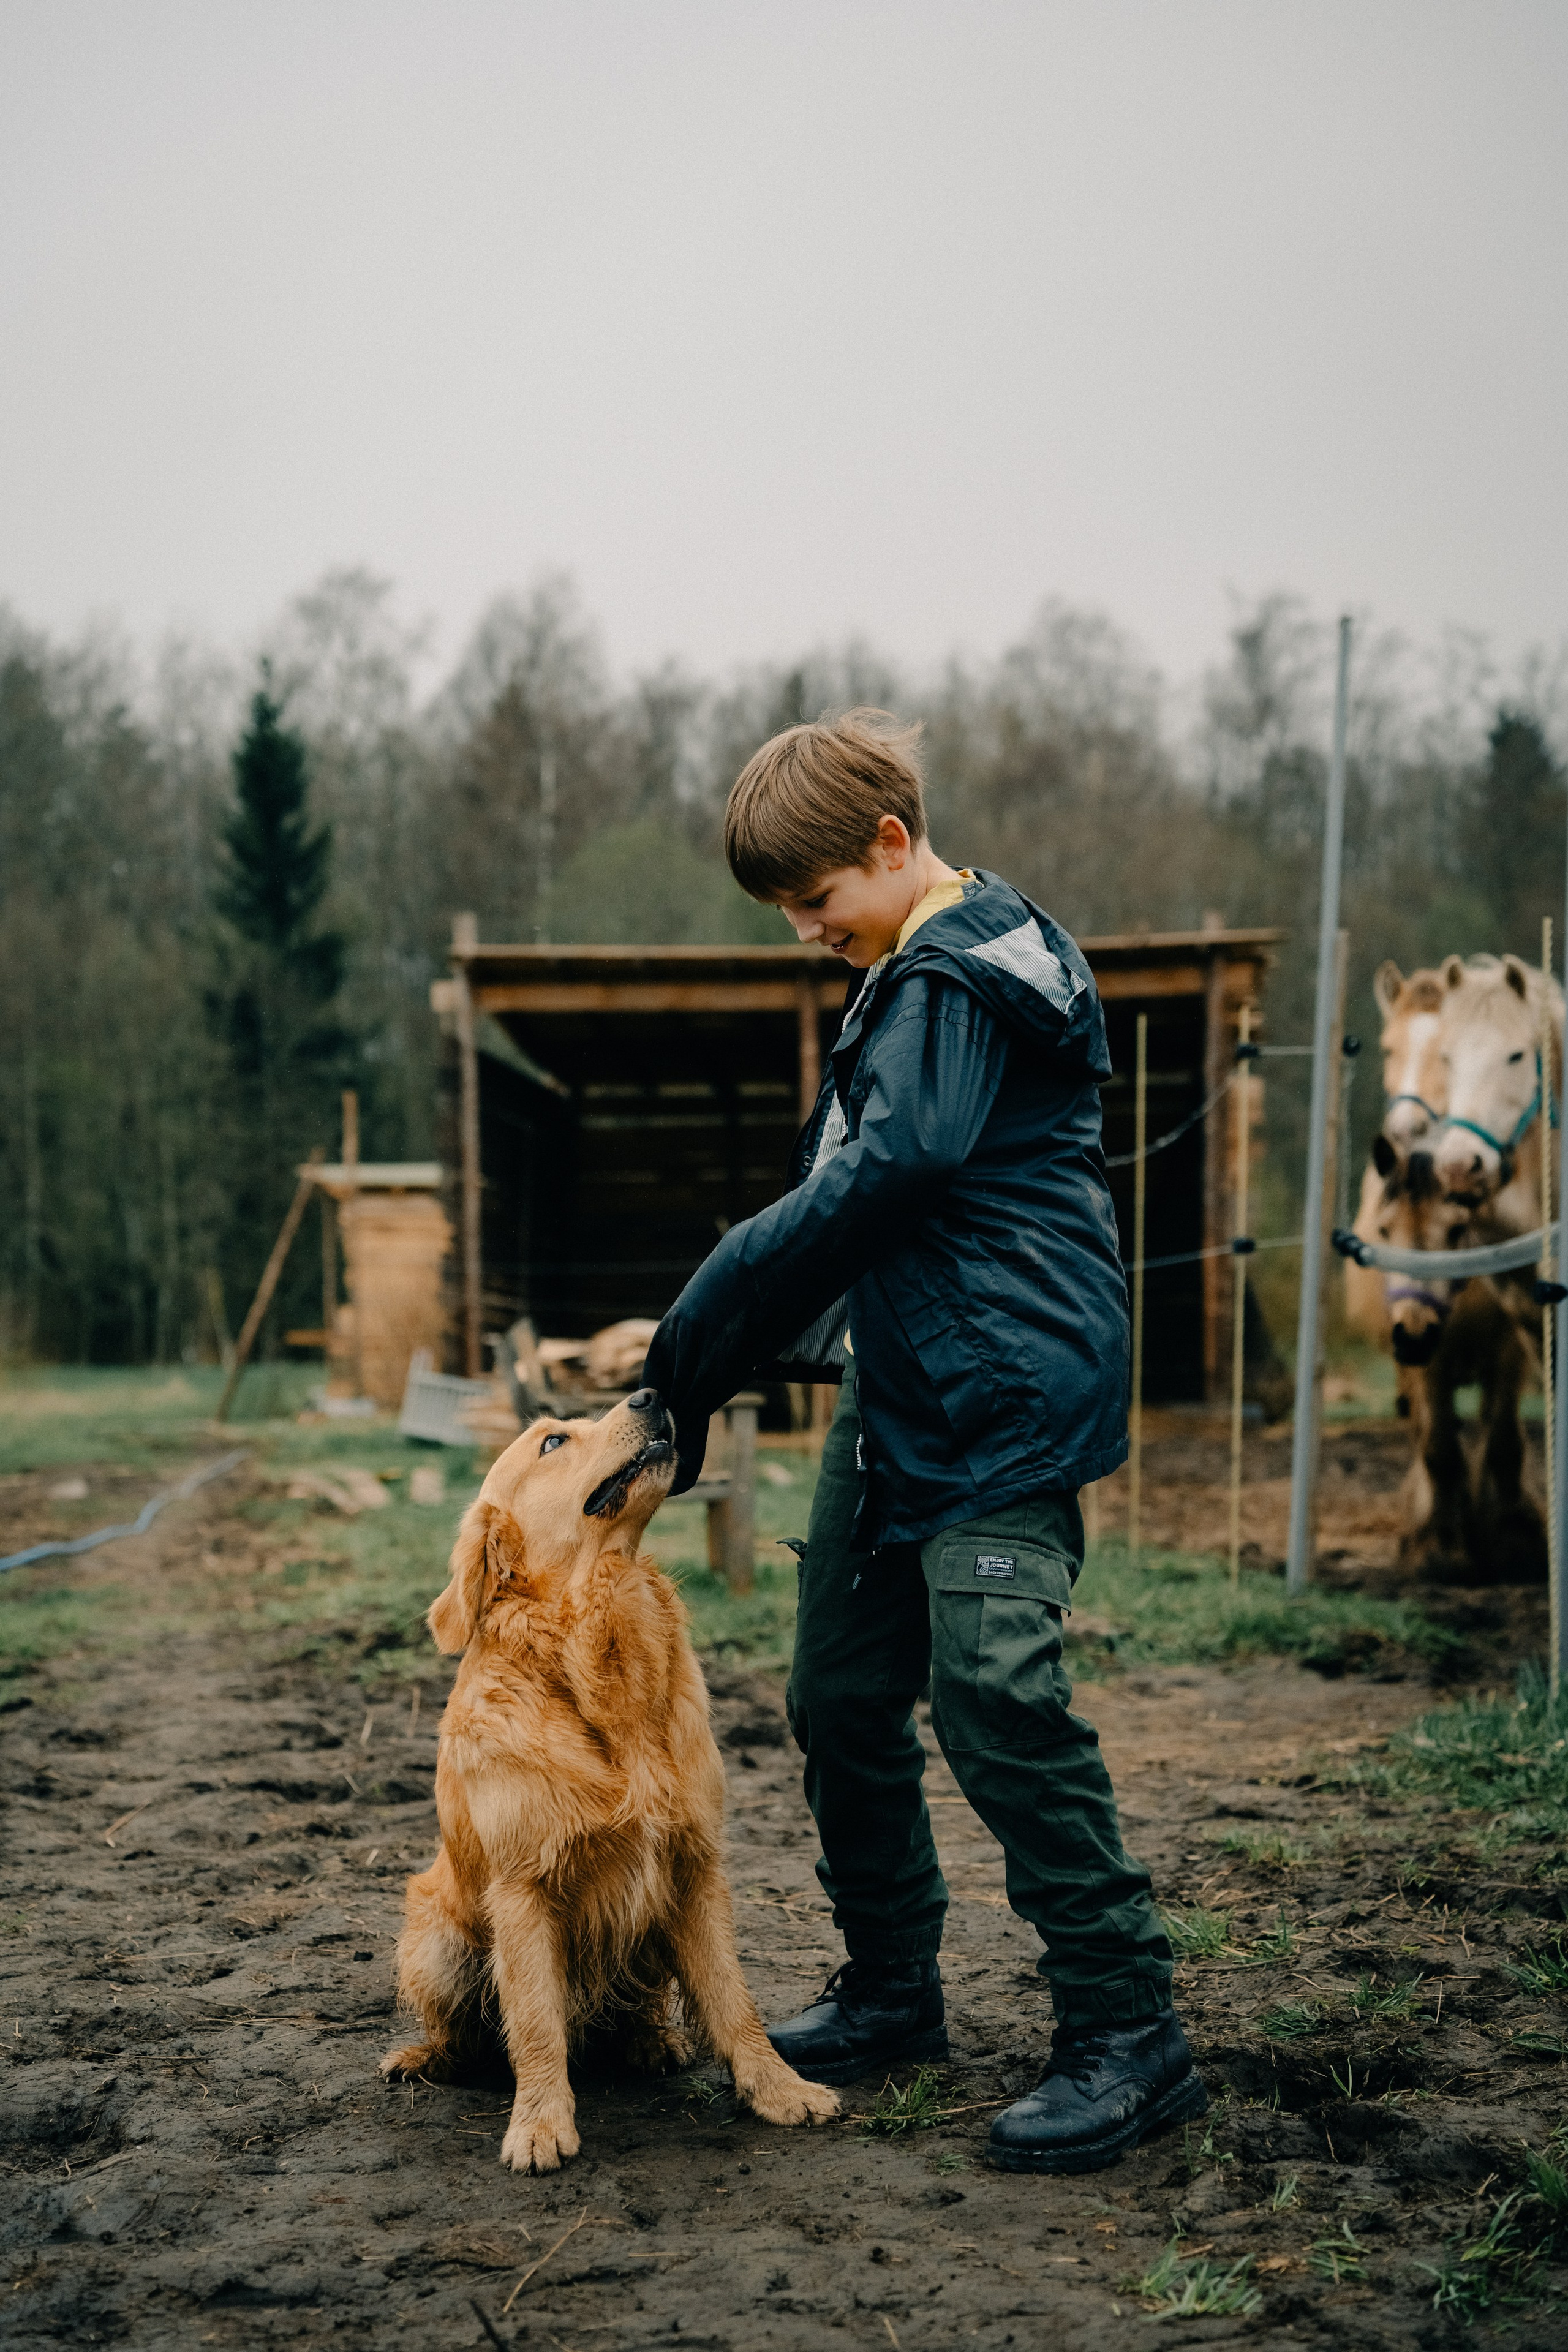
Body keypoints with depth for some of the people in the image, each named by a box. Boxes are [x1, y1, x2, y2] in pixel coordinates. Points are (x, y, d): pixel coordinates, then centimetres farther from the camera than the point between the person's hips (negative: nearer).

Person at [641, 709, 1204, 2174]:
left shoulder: (955, 982, -14)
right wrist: (724, 1344, 8)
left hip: (1000, 1407, -10)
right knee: (842, 1698, 12)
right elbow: (850, 1193, 18)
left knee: (999, 1707, -12)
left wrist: (702, 1334, -15)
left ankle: (1128, 2037, -1)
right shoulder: (914, 978, 18)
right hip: (897, 1401, 10)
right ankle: (891, 1996, 27)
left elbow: (866, 1187, -21)